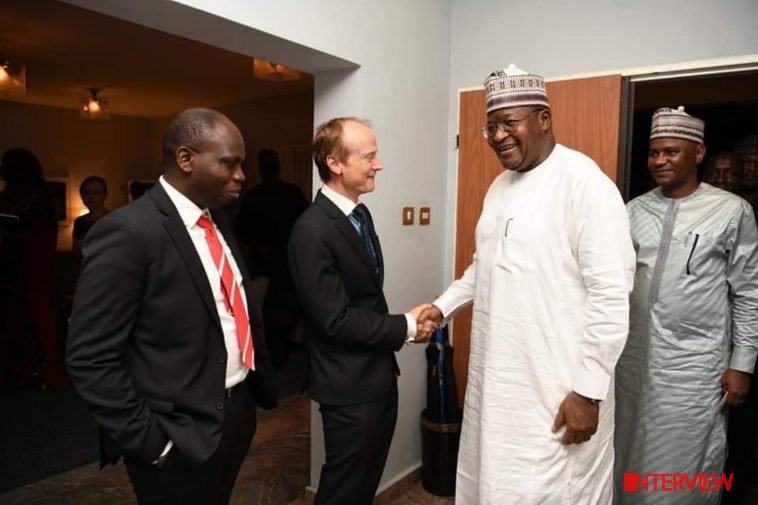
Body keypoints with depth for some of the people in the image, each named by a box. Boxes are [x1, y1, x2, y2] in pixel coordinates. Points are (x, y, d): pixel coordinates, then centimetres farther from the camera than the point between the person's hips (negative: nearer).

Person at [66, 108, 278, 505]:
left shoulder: (215, 220, 5)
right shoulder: (128, 233, -19)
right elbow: (90, 359, -18)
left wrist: (259, 385, 5)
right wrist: (151, 441, -16)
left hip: (238, 411, 8)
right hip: (181, 440, -7)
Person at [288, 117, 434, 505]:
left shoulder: (360, 213, 6)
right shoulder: (313, 231, -23)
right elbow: (336, 320, -23)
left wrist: (401, 325, 0)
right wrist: (405, 327, -15)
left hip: (380, 376, 8)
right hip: (350, 387, -8)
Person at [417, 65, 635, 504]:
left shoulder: (585, 183, -15)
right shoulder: (500, 185, 11)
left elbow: (611, 295, -18)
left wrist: (589, 390, -17)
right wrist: (444, 306, 10)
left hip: (556, 389, -7)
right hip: (495, 378, 8)